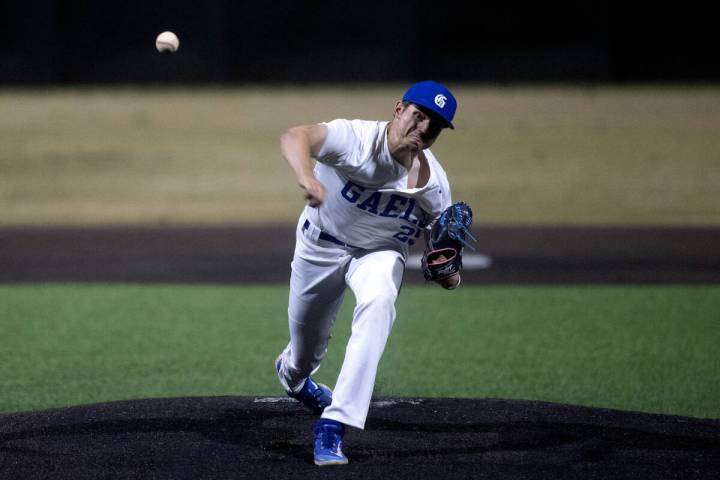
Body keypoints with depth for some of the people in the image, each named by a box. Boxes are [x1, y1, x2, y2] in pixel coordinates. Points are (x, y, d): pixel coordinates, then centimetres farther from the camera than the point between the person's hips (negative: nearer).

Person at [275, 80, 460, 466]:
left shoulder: (435, 185, -17)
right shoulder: (356, 138, -31)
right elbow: (293, 137, -48)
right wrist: (307, 177, -69)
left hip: (381, 251, 1)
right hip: (323, 244, -1)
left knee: (378, 304, -32)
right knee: (307, 337, 13)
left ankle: (334, 423, -32)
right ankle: (292, 373, 57)